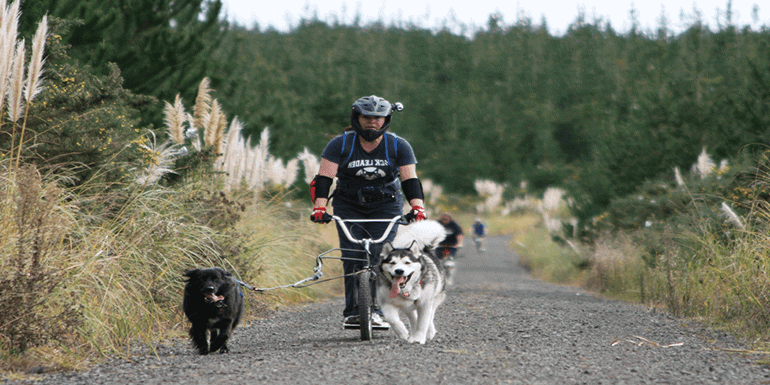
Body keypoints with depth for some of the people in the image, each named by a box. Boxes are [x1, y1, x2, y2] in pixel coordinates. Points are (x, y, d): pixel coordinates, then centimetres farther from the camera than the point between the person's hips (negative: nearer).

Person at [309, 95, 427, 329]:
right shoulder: (340, 144, -9)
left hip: (385, 206, 0)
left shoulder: (399, 146, -7)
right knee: (352, 258, -12)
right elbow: (324, 177, -15)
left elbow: (410, 180, -13)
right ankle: (352, 312, -8)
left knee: (380, 257, -14)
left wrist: (417, 207, -29)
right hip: (349, 205, 0)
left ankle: (375, 311, -12)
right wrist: (319, 207, -29)